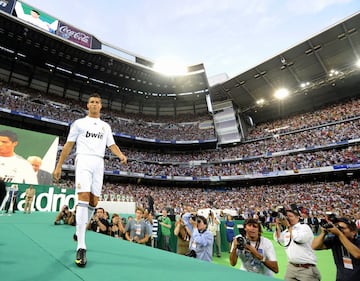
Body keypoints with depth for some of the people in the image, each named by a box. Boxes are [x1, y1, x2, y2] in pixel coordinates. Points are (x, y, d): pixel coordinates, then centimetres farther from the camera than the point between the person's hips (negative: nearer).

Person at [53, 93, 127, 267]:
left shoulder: (106, 126, 20)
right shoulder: (79, 123, 12)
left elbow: (112, 145, 13)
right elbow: (69, 145, 9)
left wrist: (121, 155, -8)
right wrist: (59, 166, 4)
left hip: (99, 163, 4)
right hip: (83, 160, -3)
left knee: (93, 201, 3)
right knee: (83, 198, -18)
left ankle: (79, 232, 28)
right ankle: (81, 247, -17)